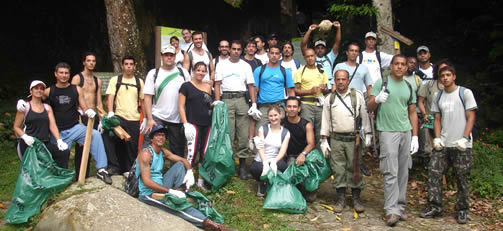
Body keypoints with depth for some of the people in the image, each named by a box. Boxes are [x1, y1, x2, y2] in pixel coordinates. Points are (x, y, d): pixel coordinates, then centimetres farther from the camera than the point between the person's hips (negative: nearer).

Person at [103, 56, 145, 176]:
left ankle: (130, 171, 19)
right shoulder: (115, 80, 6)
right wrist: (110, 112, -21)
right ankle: (114, 166, -3)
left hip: (134, 119, 2)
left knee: (133, 146, 6)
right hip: (119, 116, -2)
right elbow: (110, 97, -4)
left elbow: (143, 101, 14)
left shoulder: (139, 82, 12)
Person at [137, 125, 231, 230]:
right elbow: (147, 181, -26)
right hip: (149, 193, -9)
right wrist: (170, 191, -28)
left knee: (179, 165, 4)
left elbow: (183, 160, 11)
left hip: (161, 186, 9)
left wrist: (190, 173, -13)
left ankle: (180, 191, -16)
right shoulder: (146, 154, -18)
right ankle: (207, 222, -31)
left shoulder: (163, 152, 6)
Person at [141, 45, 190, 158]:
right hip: (156, 116, -1)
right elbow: (147, 97, -1)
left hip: (178, 118, 2)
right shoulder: (153, 73, 3)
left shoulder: (183, 73, 6)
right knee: (148, 146, -10)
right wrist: (149, 119, -10)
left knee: (178, 149, 10)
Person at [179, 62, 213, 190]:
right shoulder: (186, 86, 1)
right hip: (193, 124, -5)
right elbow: (181, 106, -4)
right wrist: (186, 124, -13)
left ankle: (201, 180, 19)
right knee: (192, 152, -13)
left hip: (207, 124, 5)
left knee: (204, 153, 8)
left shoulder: (208, 87, 15)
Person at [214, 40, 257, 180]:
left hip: (242, 100, 1)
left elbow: (251, 85, 9)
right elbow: (217, 85, 5)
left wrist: (254, 104, -1)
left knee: (243, 134, -1)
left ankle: (242, 164, 5)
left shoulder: (246, 66, 14)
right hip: (226, 100, -1)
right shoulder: (222, 65, 11)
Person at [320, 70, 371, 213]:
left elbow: (364, 116, 8)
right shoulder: (329, 98, 6)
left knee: (354, 168, 0)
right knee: (338, 169, 3)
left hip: (353, 138, -1)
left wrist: (367, 135, 5)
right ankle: (340, 199, 13)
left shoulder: (357, 96, 3)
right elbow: (325, 120, 8)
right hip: (336, 139, 1)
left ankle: (356, 199, 11)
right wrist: (324, 141, 5)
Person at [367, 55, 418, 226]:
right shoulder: (381, 82, 1)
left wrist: (415, 136, 8)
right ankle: (392, 210, -8)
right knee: (391, 172, -9)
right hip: (388, 132, -5)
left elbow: (413, 113, 15)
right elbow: (369, 107, -2)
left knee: (403, 172, 8)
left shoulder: (409, 87, 14)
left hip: (406, 133, 5)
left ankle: (400, 206, 17)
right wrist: (377, 100, -24)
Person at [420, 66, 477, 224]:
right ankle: (435, 207, 7)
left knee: (462, 178, 2)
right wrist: (437, 138, 1)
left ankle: (462, 210, 16)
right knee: (434, 172, -3)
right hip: (443, 145, 4)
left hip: (462, 145, -4)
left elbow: (471, 117, -2)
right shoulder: (438, 96, 13)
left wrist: (465, 138, -12)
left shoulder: (465, 93, 1)